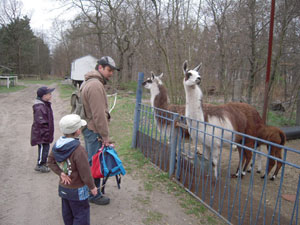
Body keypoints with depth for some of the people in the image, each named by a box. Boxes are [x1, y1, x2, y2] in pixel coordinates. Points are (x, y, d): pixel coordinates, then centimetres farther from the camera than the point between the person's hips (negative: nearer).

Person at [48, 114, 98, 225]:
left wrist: (60, 173, -2)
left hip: (63, 187, 8)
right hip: (77, 191, -7)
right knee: (81, 216, 9)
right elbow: (85, 173, -22)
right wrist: (92, 187, -8)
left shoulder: (57, 145, -6)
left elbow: (51, 162, 7)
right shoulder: (78, 150, -30)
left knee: (67, 214, 24)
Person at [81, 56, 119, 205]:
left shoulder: (88, 82, 14)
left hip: (88, 128, 11)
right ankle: (94, 195, 17)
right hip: (94, 131, -11)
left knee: (90, 161, 21)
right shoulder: (95, 85, -21)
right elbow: (99, 114, -24)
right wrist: (105, 136, -17)